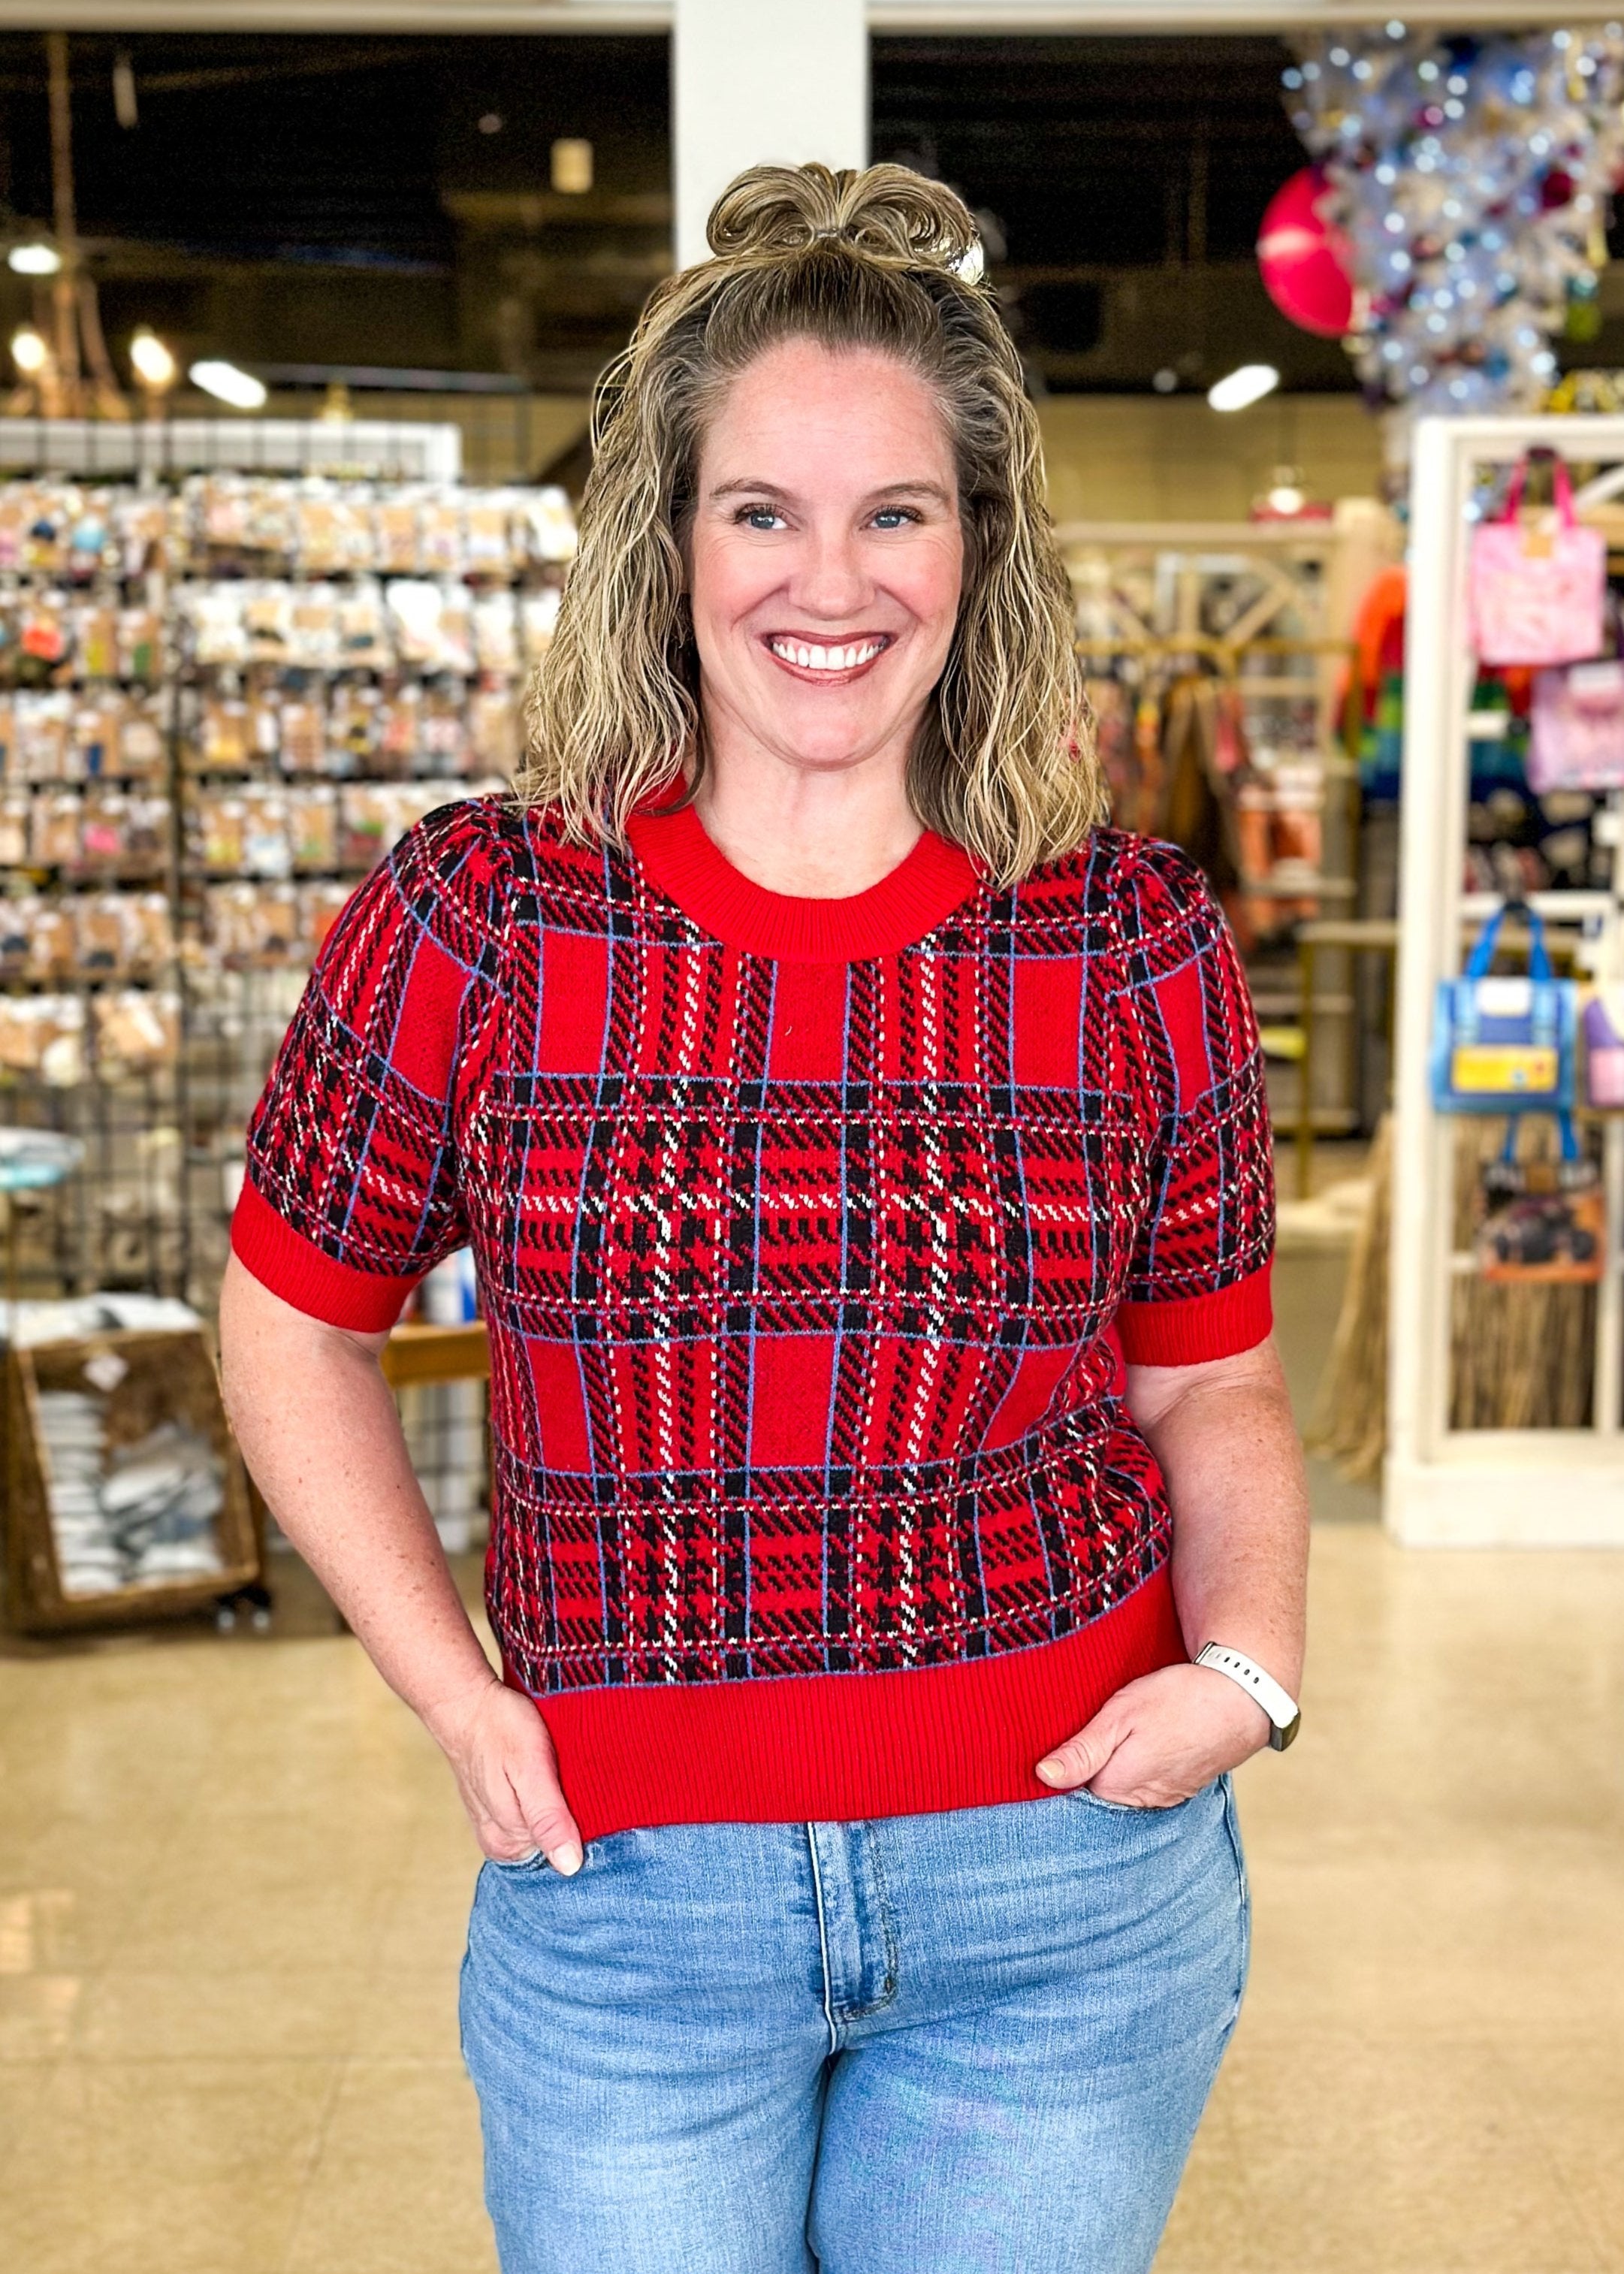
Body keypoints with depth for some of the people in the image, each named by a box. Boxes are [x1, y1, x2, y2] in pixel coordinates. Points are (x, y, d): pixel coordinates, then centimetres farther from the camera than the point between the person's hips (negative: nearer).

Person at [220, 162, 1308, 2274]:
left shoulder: (1136, 938, -4)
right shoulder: (474, 916, -8)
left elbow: (1206, 1380, 6)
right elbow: (298, 1321, 3)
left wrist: (1250, 1662, -10)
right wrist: (456, 1695, -3)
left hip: (1071, 1884, 1)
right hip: (623, 1894, 0)